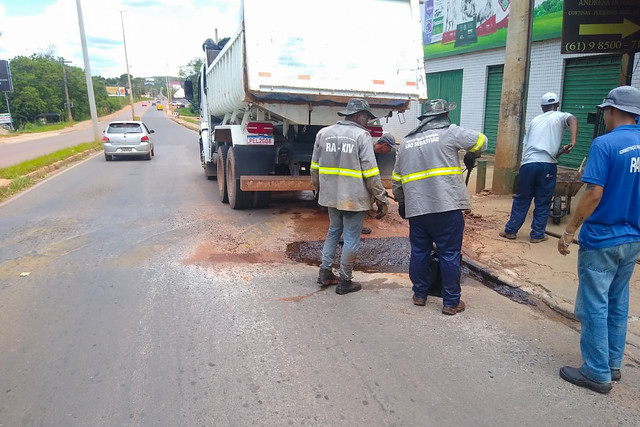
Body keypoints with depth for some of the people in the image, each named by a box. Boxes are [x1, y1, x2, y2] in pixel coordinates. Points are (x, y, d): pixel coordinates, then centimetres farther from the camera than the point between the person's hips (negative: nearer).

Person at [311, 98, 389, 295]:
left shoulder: (323, 133, 7)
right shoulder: (362, 135, -10)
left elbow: (315, 167, 13)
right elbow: (371, 172, -13)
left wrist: (318, 189, 26)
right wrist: (381, 199, -7)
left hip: (330, 195, 6)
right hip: (354, 197, -6)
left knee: (333, 231, 23)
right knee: (351, 238, 5)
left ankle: (325, 272, 24)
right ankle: (344, 282, 14)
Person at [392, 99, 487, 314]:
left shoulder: (407, 141, 14)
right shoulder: (449, 132, -1)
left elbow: (396, 178, 18)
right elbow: (480, 141, 8)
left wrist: (401, 202, 30)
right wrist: (470, 157, 28)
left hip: (416, 208, 5)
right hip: (447, 207, -4)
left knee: (419, 252, 15)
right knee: (449, 254, 5)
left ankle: (419, 294, 27)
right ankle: (451, 302, 14)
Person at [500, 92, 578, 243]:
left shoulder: (535, 120, 21)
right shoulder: (560, 117, 10)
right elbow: (572, 120, -14)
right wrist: (572, 143, -25)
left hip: (528, 163, 3)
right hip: (547, 165, -3)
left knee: (521, 199, 13)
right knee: (542, 202, 8)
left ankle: (511, 230, 17)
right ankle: (537, 234, 14)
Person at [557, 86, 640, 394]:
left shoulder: (605, 144, -16)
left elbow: (594, 194, -21)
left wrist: (569, 231, -13)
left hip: (602, 240, -7)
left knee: (594, 307, 3)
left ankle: (597, 374, 13)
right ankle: (613, 364, 30)